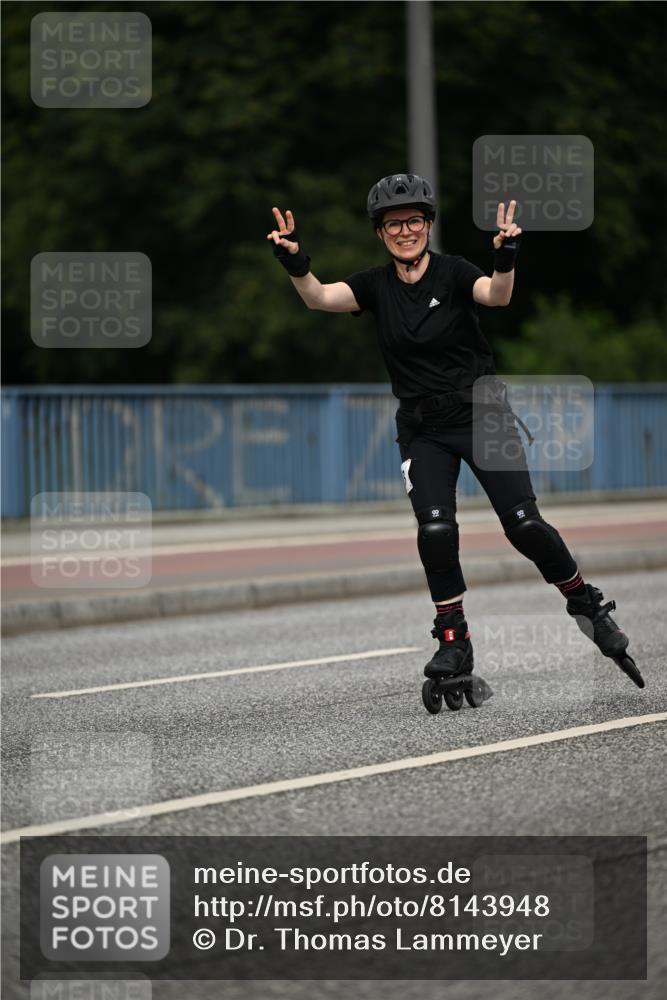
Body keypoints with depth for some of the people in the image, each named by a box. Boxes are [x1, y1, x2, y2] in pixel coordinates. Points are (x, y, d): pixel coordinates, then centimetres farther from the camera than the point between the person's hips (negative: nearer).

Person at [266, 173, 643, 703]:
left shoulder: (453, 272, -8)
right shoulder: (376, 285, 2)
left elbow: (497, 295, -29)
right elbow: (319, 297, -15)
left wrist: (506, 261, -50)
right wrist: (295, 262, -34)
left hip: (483, 415, -2)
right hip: (423, 431, 2)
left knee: (525, 525, -10)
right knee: (435, 530, -16)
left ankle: (587, 603, 13)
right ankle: (454, 643, -1)